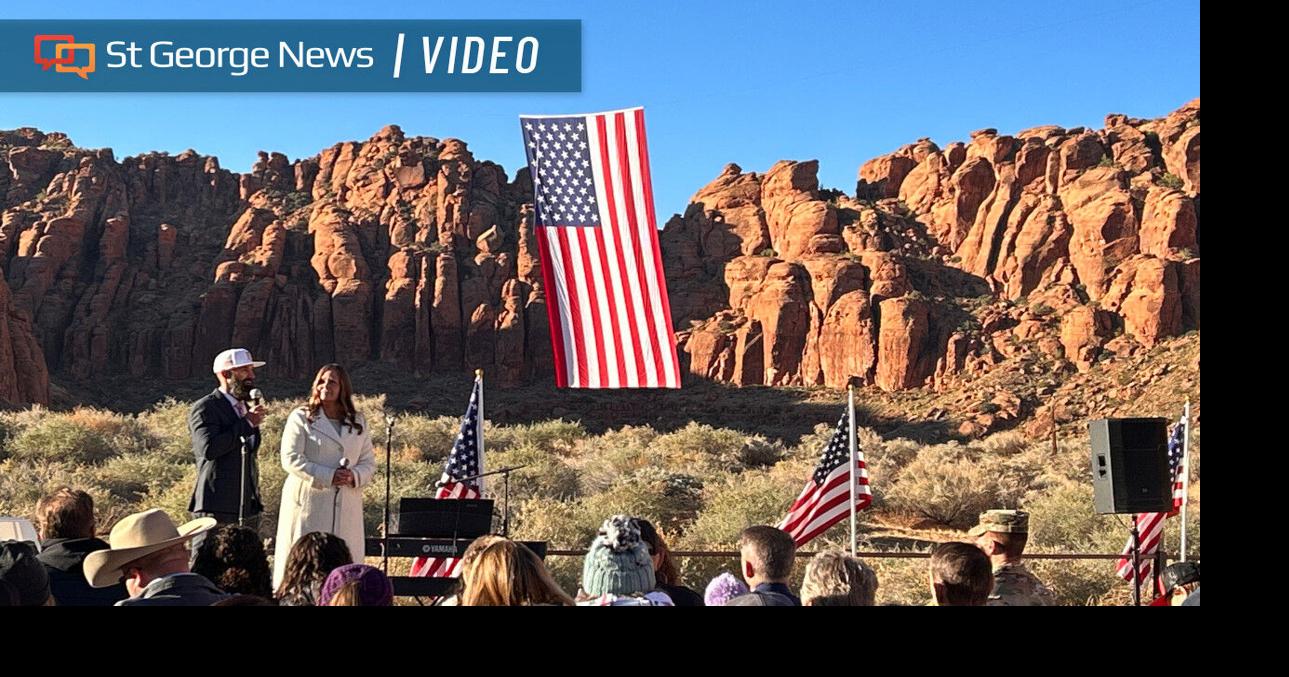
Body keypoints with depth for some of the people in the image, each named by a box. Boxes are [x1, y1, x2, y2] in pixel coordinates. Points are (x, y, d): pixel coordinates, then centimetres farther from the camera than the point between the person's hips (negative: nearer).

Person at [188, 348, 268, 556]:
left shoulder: (246, 407, 19)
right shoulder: (204, 408, -7)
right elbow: (209, 448, -24)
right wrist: (246, 423, -16)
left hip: (249, 508, 8)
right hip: (217, 508, -8)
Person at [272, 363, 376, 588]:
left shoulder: (358, 423, 15)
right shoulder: (301, 418, 2)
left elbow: (369, 462, 13)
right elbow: (291, 459, -7)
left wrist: (354, 476, -10)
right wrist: (328, 476, -16)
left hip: (346, 507, 4)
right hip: (309, 501, -4)